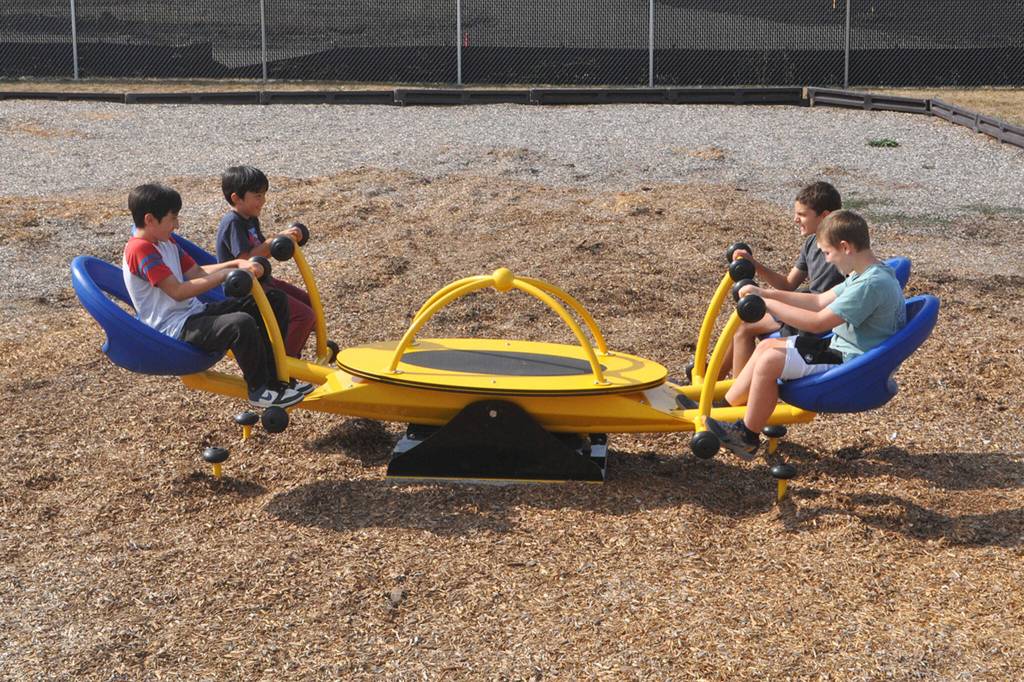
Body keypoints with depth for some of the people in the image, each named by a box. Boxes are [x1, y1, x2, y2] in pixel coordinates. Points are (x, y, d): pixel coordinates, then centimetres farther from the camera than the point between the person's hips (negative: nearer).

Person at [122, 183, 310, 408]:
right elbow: (177, 292, -24)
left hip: (195, 313, 10)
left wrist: (236, 263, 3)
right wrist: (223, 275, -23)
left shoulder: (166, 241, 14)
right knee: (241, 324, -38)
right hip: (174, 328, -10)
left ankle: (275, 378, 6)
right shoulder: (140, 250, -17)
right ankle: (259, 390, -16)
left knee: (275, 301, 3)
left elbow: (197, 273, 18)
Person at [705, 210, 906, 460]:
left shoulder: (872, 284, -26)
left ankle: (748, 437, -1)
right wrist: (768, 293, 8)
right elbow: (820, 302, 13)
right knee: (766, 346, 10)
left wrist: (769, 304, -19)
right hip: (841, 348, 11)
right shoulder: (865, 274, 7)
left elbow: (818, 322, -27)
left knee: (770, 361, -17)